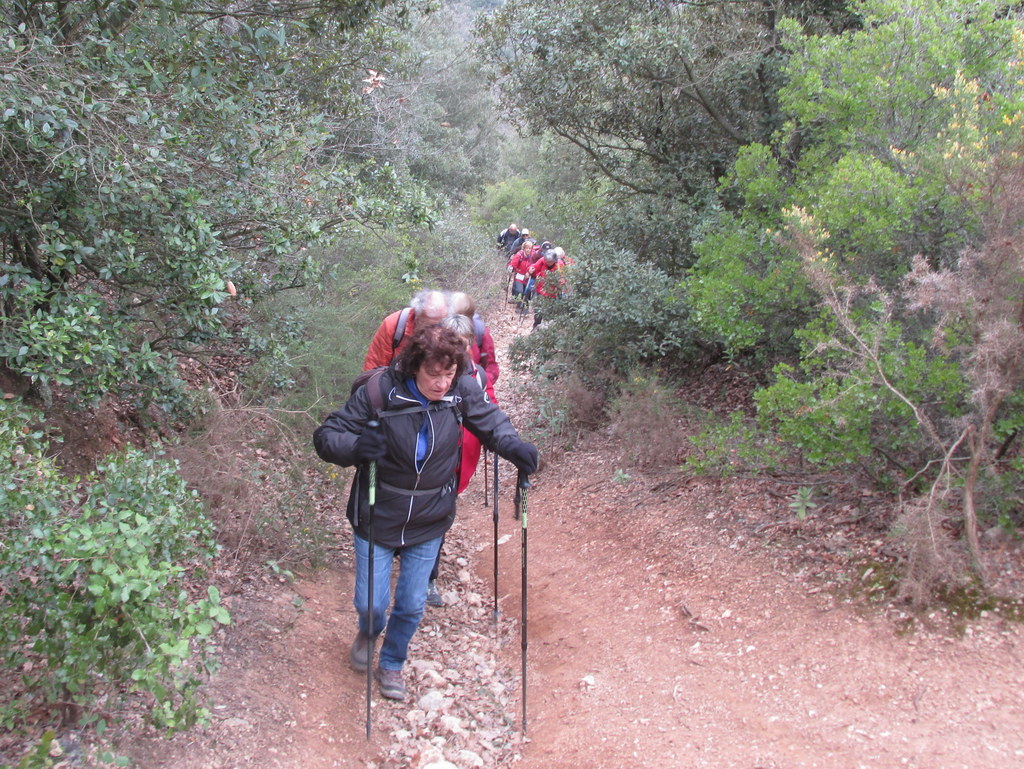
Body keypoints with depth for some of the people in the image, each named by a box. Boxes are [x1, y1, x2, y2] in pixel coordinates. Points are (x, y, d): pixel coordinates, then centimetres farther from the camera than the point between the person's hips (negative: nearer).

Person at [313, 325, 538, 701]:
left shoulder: (463, 391, -16)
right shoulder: (379, 392, -23)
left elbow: (490, 421, 4)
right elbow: (325, 436, -17)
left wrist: (513, 446, -17)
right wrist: (355, 446, -39)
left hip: (428, 523, 2)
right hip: (377, 518, -2)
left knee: (412, 605, 13)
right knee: (371, 603, 6)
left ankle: (392, 663, 45)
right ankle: (369, 632, 46)